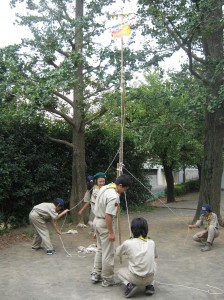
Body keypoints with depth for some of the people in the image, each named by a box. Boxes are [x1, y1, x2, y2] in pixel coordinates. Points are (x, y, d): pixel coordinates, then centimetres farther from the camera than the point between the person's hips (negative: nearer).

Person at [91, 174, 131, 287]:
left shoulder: (104, 188, 3)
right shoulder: (114, 196, -25)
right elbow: (108, 216, -27)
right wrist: (111, 232, -20)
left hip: (97, 220, 9)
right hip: (104, 224, -9)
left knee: (100, 249, 21)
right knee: (108, 253, 3)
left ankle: (96, 274, 27)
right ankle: (107, 280, 14)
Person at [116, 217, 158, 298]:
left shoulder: (127, 243, -7)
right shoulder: (151, 243, 2)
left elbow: (117, 252, 15)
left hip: (135, 279, -3)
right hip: (149, 278, 3)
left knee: (120, 271, 27)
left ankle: (129, 285, -1)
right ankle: (150, 286, 15)